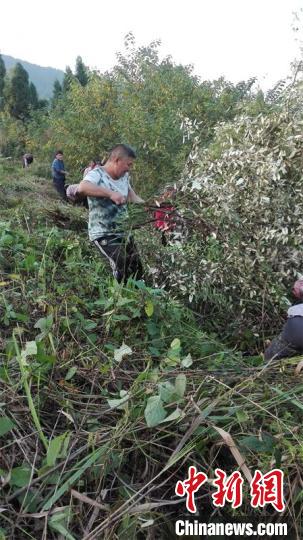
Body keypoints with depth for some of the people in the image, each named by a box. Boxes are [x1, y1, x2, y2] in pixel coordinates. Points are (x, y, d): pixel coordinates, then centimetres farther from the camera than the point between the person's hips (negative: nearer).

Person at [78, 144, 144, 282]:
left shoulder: (124, 177, 7)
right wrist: (111, 193, -42)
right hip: (103, 235, -8)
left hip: (123, 233, 8)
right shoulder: (97, 174, -15)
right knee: (123, 270, -20)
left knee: (137, 269, 11)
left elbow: (134, 198, 16)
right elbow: (82, 187, -36)